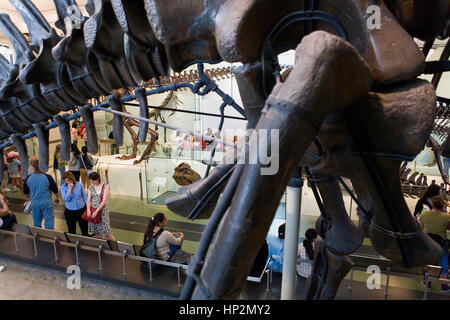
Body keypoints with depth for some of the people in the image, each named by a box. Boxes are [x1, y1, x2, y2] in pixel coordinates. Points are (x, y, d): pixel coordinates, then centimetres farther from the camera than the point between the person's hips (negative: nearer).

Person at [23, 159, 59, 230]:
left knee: (37, 223, 20)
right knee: (49, 222, 4)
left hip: (34, 203, 4)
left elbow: (26, 192, 10)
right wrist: (57, 197, 14)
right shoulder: (48, 177, -17)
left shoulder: (28, 178, -7)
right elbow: (55, 189, -5)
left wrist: (28, 198, 31)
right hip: (46, 202, -3)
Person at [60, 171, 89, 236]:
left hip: (81, 209, 0)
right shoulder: (63, 187, -8)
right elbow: (66, 199, -18)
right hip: (69, 211, 0)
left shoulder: (79, 185, -8)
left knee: (84, 228, 10)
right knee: (71, 230, 13)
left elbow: (85, 197, 1)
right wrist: (70, 188, -22)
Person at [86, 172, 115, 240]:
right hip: (92, 211, 4)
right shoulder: (91, 187, 5)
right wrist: (88, 210, -16)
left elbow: (104, 201, -14)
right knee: (97, 232, 9)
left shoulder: (105, 187, -8)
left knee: (107, 233, -5)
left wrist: (96, 211, -19)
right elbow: (88, 200, 1)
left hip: (103, 211, -4)